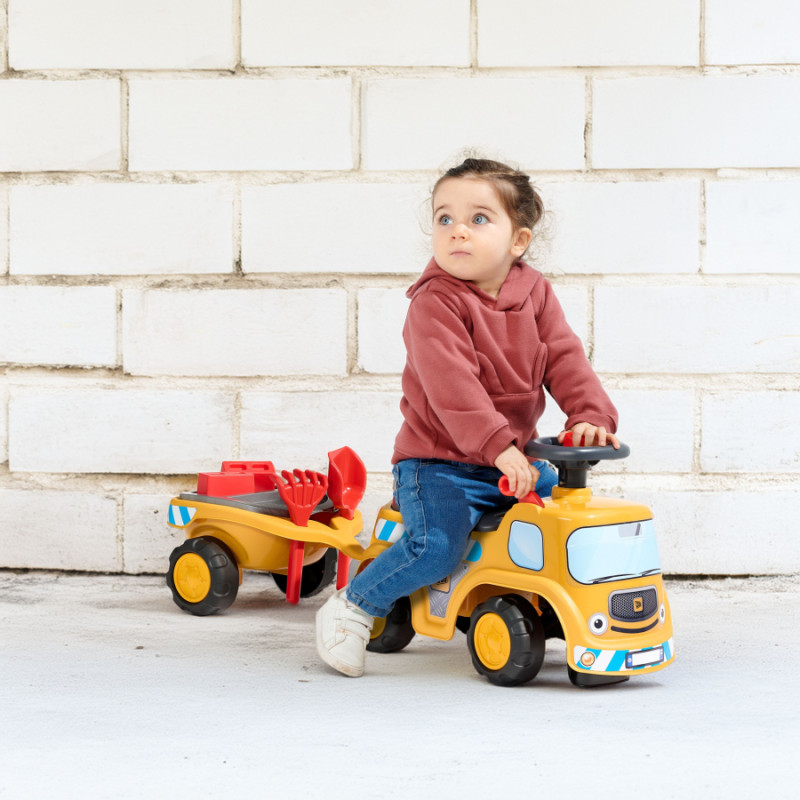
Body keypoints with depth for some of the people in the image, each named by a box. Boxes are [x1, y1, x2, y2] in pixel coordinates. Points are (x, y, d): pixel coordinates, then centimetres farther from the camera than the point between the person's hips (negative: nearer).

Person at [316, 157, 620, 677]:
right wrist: (498, 447, -38)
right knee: (437, 546, -27)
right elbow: (451, 385, -28)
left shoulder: (536, 294, 4)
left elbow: (565, 360, -1)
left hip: (513, 457, 6)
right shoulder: (435, 303, -17)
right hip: (440, 461, -6)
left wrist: (591, 416, -19)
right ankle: (349, 609, -6)